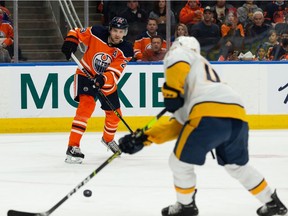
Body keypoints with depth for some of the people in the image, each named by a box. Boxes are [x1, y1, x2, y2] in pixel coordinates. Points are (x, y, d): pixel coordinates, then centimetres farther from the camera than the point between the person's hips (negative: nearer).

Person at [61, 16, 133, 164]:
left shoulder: (125, 50, -16)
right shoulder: (96, 33, -19)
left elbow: (115, 73, -24)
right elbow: (76, 32, -4)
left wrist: (103, 79, -43)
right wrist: (70, 41, -24)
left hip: (107, 81, 4)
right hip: (86, 74, -4)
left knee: (114, 113, 14)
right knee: (87, 105, -28)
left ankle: (108, 139, 50)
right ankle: (73, 147, -32)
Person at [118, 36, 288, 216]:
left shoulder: (180, 53, 20)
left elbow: (177, 65, -8)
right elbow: (178, 124, 34)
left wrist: (171, 93, 2)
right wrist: (145, 138, 32)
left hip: (209, 114, -8)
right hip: (237, 115, 8)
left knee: (180, 162, 13)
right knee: (237, 165, 31)